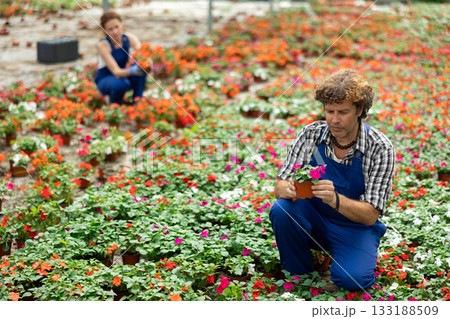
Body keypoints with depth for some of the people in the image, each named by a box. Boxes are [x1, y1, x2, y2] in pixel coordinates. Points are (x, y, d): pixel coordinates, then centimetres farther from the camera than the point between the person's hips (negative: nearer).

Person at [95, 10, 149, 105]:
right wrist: (132, 71, -56)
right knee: (120, 84, -38)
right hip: (105, 79, -4)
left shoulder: (129, 38, -14)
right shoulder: (103, 45, -25)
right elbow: (116, 71, -35)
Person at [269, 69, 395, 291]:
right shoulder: (310, 135, -10)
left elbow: (370, 215, -21)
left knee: (350, 279, -29)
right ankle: (297, 277, -4)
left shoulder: (380, 149, -18)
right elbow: (280, 186, -8)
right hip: (314, 221, 3)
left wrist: (335, 199, -41)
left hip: (355, 228, -3)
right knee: (281, 210, -28)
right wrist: (286, 189, -34)